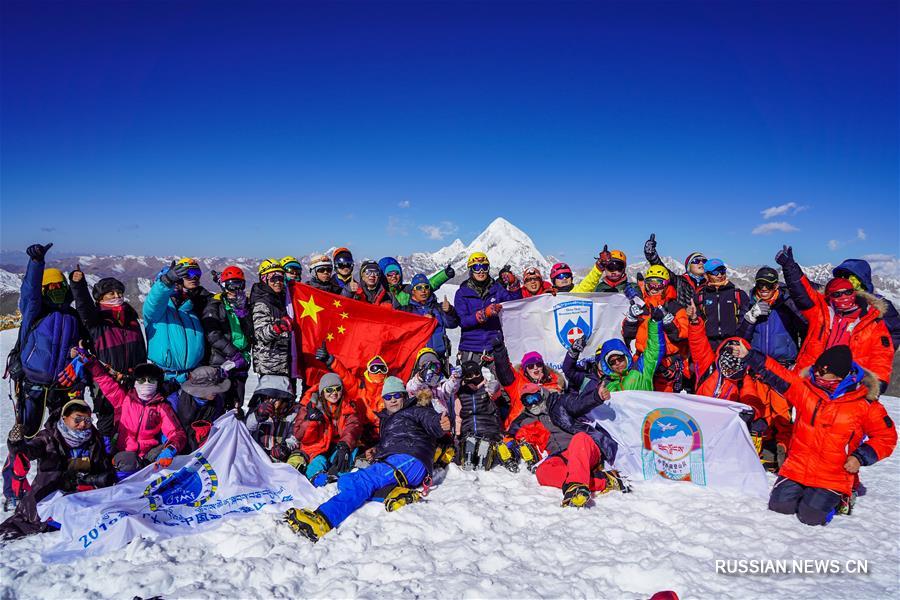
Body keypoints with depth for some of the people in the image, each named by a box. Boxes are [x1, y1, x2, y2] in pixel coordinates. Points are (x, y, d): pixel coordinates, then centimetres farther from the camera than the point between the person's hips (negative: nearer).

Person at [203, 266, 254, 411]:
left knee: (237, 404, 10)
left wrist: (242, 311, -11)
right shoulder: (215, 306, 0)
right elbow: (213, 335, -10)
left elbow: (251, 332, 3)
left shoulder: (245, 305, 14)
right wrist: (234, 354, -17)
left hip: (241, 362, 5)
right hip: (221, 361, -5)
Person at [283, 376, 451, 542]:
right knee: (345, 481, -14)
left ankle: (323, 520, -50)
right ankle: (392, 491, -36)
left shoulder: (416, 411, 14)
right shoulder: (386, 420, 37)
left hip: (410, 460, -8)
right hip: (388, 463, 8)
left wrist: (442, 425, -31)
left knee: (361, 481, -30)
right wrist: (377, 451, 20)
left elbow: (431, 420, -6)